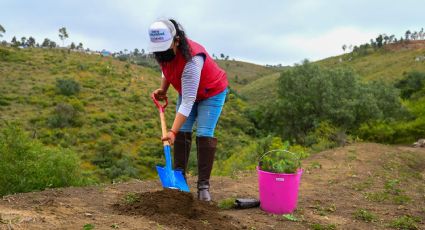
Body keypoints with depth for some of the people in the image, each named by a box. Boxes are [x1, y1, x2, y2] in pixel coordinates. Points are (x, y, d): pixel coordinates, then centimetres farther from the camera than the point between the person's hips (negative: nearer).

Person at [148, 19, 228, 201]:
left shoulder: (191, 60, -40)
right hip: (187, 91, 7)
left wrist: (173, 131, -41)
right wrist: (163, 89, -6)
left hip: (212, 92, -7)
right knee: (182, 132, -3)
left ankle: (203, 185, -10)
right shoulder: (164, 51, -16)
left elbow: (187, 102, -40)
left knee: (204, 135, -15)